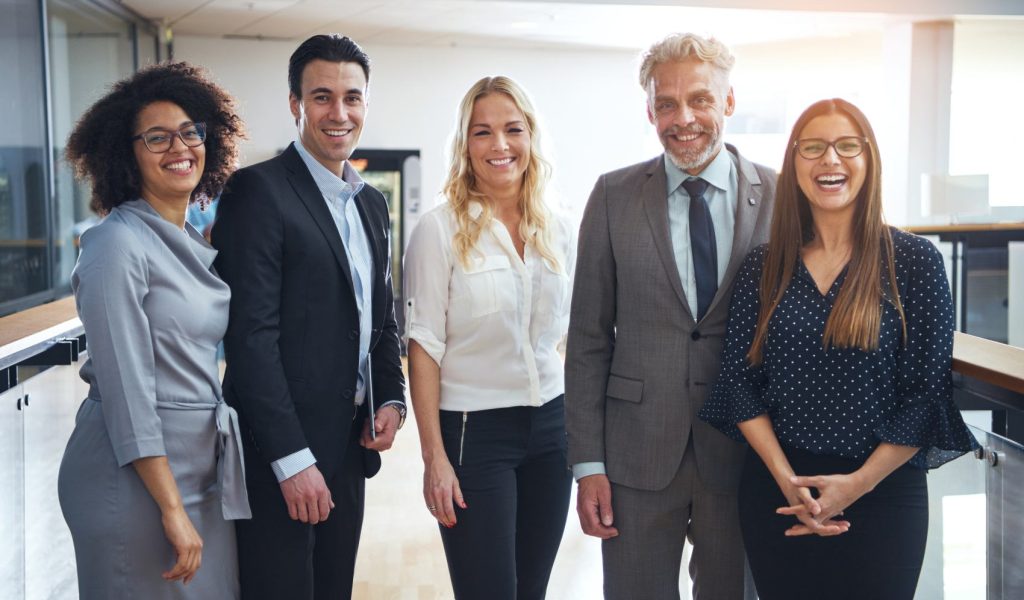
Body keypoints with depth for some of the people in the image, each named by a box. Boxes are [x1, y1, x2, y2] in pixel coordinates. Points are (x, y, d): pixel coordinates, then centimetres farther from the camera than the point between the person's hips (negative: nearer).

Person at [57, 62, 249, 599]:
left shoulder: (197, 245, 10)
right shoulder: (118, 244, -14)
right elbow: (126, 389, -18)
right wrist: (173, 508, -19)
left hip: (203, 467, 8)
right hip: (135, 476, -7)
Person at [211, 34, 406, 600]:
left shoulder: (372, 202, 13)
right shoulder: (258, 191, -11)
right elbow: (251, 334, -17)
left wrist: (391, 399, 3)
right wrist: (293, 459, -19)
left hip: (349, 445, 7)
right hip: (278, 452, -7)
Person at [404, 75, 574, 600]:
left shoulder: (558, 231, 6)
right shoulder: (439, 231, -8)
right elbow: (424, 347, -9)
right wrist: (434, 458, -12)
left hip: (551, 426, 5)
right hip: (474, 430, -4)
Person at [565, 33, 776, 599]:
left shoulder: (778, 197, -2)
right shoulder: (614, 196, -1)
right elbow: (588, 339, 0)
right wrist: (588, 463, -3)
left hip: (743, 452, 0)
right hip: (637, 451, 0)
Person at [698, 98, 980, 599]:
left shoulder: (915, 260, -6)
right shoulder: (763, 266, 1)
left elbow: (927, 391, -8)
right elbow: (739, 380, -1)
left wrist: (859, 483, -12)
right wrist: (786, 479, -10)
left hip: (883, 491, -2)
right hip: (774, 491, 2)